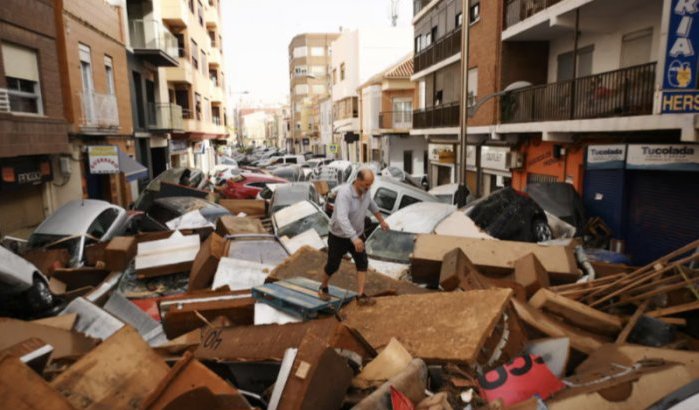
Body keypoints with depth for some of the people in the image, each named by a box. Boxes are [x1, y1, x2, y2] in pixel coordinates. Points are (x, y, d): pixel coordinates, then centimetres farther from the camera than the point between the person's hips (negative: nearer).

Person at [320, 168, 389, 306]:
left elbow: (371, 204, 15)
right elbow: (342, 218, -44)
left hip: (357, 235, 6)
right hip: (339, 237, -6)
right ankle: (323, 287, 35)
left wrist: (381, 220, 24)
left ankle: (361, 296, 2)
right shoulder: (344, 193, -33)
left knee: (363, 263, -3)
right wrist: (354, 238, -53)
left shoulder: (365, 191, -9)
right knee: (333, 265, 9)